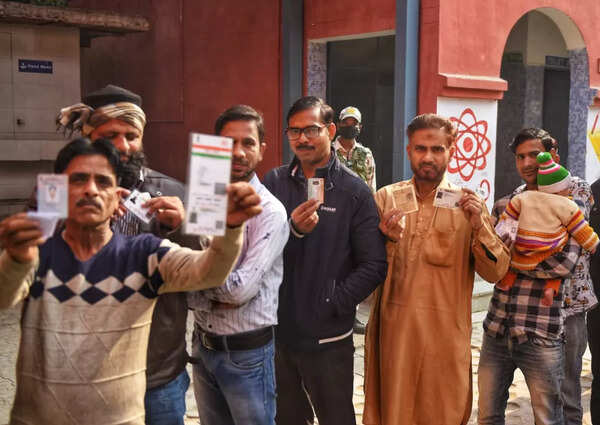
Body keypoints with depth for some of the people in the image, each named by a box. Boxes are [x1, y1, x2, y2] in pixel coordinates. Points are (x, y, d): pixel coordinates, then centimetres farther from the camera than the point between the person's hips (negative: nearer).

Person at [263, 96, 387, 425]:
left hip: (328, 339, -2)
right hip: (277, 332, 3)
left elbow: (373, 266, -6)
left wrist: (333, 304, -12)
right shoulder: (274, 183, 2)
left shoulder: (354, 191, -5)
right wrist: (292, 230, -22)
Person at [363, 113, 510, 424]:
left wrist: (479, 226, -19)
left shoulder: (467, 203, 0)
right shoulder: (386, 197, 3)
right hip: (394, 327, 1)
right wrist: (386, 240, -15)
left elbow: (496, 272, -4)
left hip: (446, 332, -1)